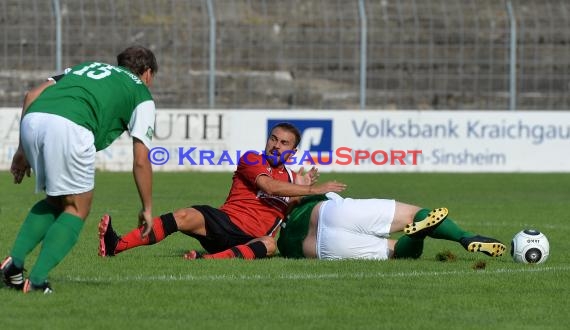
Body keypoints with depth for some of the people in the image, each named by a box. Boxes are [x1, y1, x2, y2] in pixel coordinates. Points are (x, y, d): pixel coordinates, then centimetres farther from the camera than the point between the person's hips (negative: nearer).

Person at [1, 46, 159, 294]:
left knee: (56, 202, 25)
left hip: (32, 119, 6)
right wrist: (147, 208, 25)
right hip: (70, 127, -6)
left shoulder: (86, 68, 38)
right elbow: (141, 160, 16)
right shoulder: (141, 94, 23)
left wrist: (22, 151, 27)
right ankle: (37, 279, -2)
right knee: (77, 210, 11)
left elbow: (32, 96, 25)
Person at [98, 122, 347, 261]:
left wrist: (302, 189, 9)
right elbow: (268, 186, -9)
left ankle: (209, 259, -62)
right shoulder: (251, 160, 10)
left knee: (269, 245, -36)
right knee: (185, 217, -31)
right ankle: (114, 246, -47)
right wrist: (313, 189, -9)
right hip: (226, 219, -1)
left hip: (250, 240, 1)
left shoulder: (293, 179, 23)